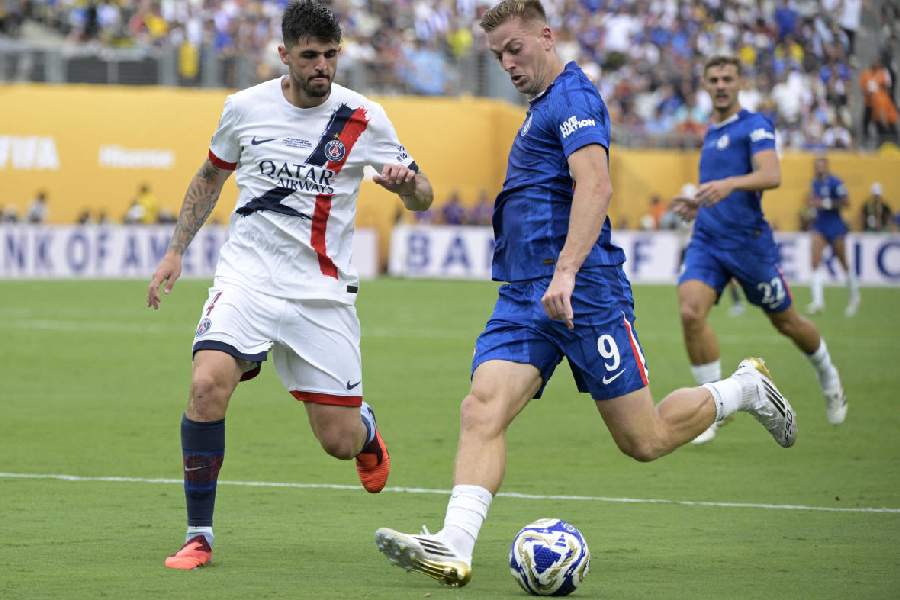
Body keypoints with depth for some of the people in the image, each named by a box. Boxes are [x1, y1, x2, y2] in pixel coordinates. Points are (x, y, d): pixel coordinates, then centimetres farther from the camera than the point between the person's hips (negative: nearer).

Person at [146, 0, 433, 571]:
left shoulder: (364, 120, -4)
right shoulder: (245, 108, 1)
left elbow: (422, 198, 3)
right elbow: (211, 175, 19)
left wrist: (406, 180, -20)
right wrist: (176, 250, 13)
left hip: (323, 293, 0)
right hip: (247, 277, 1)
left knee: (340, 441, -1)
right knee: (207, 385, -26)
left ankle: (366, 427, 40)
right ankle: (200, 535, -12)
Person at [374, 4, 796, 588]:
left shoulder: (573, 96, -9)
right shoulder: (541, 107, 22)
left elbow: (596, 185, -24)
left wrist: (566, 271, -34)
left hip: (583, 293, -9)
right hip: (525, 296, 9)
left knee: (645, 441, 0)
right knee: (482, 412, -15)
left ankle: (745, 389, 24)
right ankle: (453, 546, -27)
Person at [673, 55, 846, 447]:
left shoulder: (754, 125, -6)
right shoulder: (710, 133, 17)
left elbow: (771, 176, -23)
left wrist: (729, 184, -40)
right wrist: (700, 204, 13)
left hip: (748, 240, -5)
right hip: (706, 240, 5)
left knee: (785, 321, 10)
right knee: (690, 312, -19)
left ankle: (828, 379, 40)